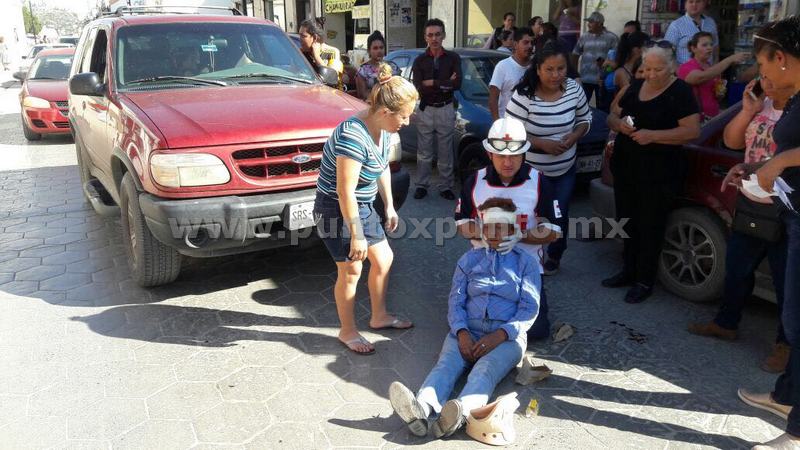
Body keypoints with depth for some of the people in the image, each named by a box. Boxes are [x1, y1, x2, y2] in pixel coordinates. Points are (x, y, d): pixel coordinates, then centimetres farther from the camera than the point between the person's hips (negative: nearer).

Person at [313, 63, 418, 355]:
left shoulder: (381, 129, -2)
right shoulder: (353, 136, -31)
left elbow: (383, 168, 14)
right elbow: (345, 192, -29)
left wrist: (389, 206, 16)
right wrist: (357, 235, -24)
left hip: (363, 206, 9)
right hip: (337, 210, -9)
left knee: (384, 259, 16)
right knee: (351, 271, 2)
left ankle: (379, 317, 36)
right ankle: (348, 332, 23)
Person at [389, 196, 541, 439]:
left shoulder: (526, 262, 14)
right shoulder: (469, 259, 20)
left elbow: (530, 308, 2)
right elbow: (456, 301, 10)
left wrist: (501, 335, -15)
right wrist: (462, 332, -12)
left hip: (507, 335, -2)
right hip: (467, 330, 2)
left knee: (484, 370, -34)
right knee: (446, 364, -30)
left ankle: (461, 413, -62)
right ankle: (421, 408, -57)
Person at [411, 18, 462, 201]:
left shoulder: (453, 58, -2)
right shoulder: (420, 60, 0)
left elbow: (457, 84, -17)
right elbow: (419, 89, -13)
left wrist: (432, 83, -16)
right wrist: (445, 84, -16)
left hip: (446, 110, 0)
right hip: (425, 110, 1)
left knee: (445, 153, 7)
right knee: (424, 153, 7)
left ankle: (445, 187, 17)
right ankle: (422, 185, 18)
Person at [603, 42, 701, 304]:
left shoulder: (680, 93, -10)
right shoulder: (635, 87, 9)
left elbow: (693, 131, -18)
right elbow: (612, 116, 14)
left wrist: (653, 135, -26)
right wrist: (619, 123, -10)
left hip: (659, 174, -6)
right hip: (625, 168, 7)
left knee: (650, 227, 2)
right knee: (627, 222, 16)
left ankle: (645, 281, 15)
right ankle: (629, 271, 32)